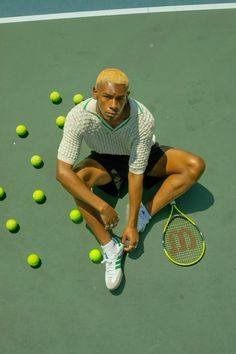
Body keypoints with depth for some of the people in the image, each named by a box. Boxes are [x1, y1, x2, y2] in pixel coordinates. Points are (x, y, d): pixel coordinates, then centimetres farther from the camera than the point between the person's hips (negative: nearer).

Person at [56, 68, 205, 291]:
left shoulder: (144, 120, -33)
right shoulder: (79, 117, -33)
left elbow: (136, 174, -27)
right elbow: (62, 171, -36)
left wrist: (132, 223, -27)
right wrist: (101, 206, -41)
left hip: (143, 156, 1)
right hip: (105, 160, 0)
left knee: (195, 165, -18)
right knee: (78, 176, -34)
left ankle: (145, 213, -21)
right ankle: (109, 246, -23)